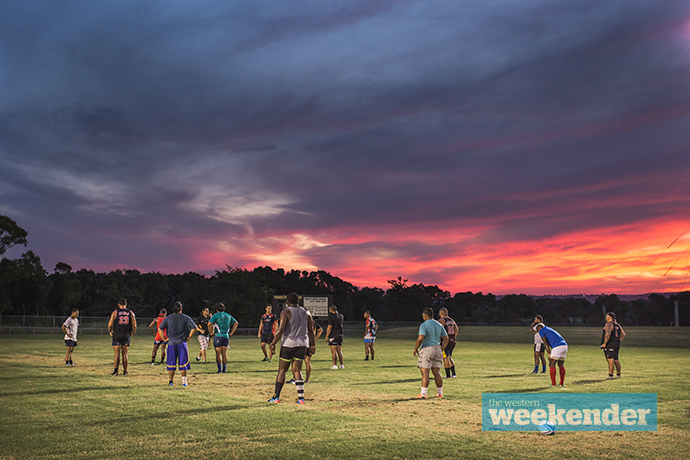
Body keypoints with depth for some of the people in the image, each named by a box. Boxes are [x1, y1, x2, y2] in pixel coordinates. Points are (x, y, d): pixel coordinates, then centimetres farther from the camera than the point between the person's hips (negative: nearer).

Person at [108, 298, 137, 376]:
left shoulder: (114, 313, -2)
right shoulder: (131, 313, 3)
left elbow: (110, 325, -5)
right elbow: (134, 326, 0)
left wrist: (110, 331, 14)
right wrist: (132, 333, 17)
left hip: (117, 336, -2)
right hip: (126, 336, 2)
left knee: (117, 354, 2)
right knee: (125, 354, 7)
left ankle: (115, 371, -1)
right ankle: (125, 371, 9)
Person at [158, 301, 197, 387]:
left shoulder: (168, 318, 5)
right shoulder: (186, 318, 0)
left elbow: (160, 328, 0)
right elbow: (194, 328, -7)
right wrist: (189, 337, 2)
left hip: (171, 343, 1)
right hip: (182, 343, -1)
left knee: (171, 363, 8)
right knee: (183, 363, 4)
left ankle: (170, 381, 8)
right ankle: (184, 381, 1)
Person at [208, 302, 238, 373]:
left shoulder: (216, 315, -3)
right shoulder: (228, 315, 14)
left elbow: (209, 324, -16)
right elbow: (236, 323, 17)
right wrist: (231, 333, 15)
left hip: (218, 336, -4)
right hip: (226, 336, 5)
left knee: (218, 354, -1)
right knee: (224, 354, 10)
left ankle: (220, 370, -6)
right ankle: (224, 370, 10)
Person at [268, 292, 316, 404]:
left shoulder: (285, 312, -6)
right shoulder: (306, 313, 10)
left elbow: (281, 330, -15)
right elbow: (311, 331, 11)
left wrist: (273, 343, -10)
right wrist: (313, 345, 17)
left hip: (288, 344, -4)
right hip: (302, 345, 4)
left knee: (282, 370, 4)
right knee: (297, 371, 6)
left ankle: (276, 397, 6)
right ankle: (301, 397, -2)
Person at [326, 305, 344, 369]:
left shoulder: (331, 316, -10)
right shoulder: (341, 316, 9)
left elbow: (330, 327, -14)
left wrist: (327, 336, -8)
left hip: (333, 336, -6)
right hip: (340, 335, 6)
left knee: (334, 352, -4)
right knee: (339, 351, 12)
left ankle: (335, 365, -7)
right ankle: (342, 365, 13)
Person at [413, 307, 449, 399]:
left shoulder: (424, 325, -10)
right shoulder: (439, 325, 12)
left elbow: (420, 338, -19)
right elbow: (446, 338, 13)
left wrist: (415, 349, -8)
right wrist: (441, 349, 19)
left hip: (426, 349, -7)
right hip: (437, 349, 7)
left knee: (425, 372, -6)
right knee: (436, 372, 13)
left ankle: (423, 394, -9)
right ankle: (440, 393, 16)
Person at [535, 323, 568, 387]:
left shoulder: (541, 331, 10)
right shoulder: (550, 330, 35)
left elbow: (545, 344, 4)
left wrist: (549, 355, 4)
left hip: (557, 347, -8)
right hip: (565, 346, 8)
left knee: (552, 365, 3)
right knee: (561, 365, 17)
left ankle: (553, 384, 1)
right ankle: (562, 384, 18)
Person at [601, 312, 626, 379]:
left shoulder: (609, 324, -13)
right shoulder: (617, 325, 14)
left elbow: (608, 334, -25)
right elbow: (623, 334, 19)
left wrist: (604, 343, -20)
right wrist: (618, 341, 20)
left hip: (609, 344, -9)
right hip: (616, 344, 9)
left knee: (610, 360, -10)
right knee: (616, 360, 14)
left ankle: (610, 375, -14)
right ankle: (618, 374, 18)